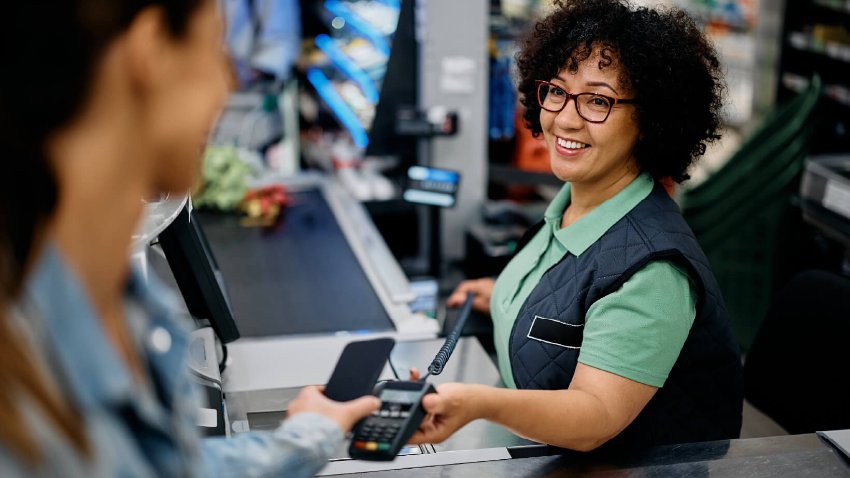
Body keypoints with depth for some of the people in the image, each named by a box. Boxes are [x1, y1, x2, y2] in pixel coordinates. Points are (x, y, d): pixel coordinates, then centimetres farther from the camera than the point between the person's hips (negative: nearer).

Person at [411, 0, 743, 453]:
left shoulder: (652, 268, -27)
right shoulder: (570, 204, 1)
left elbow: (596, 418, -32)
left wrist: (481, 403, -48)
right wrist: (510, 297, 27)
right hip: (543, 450, 8)